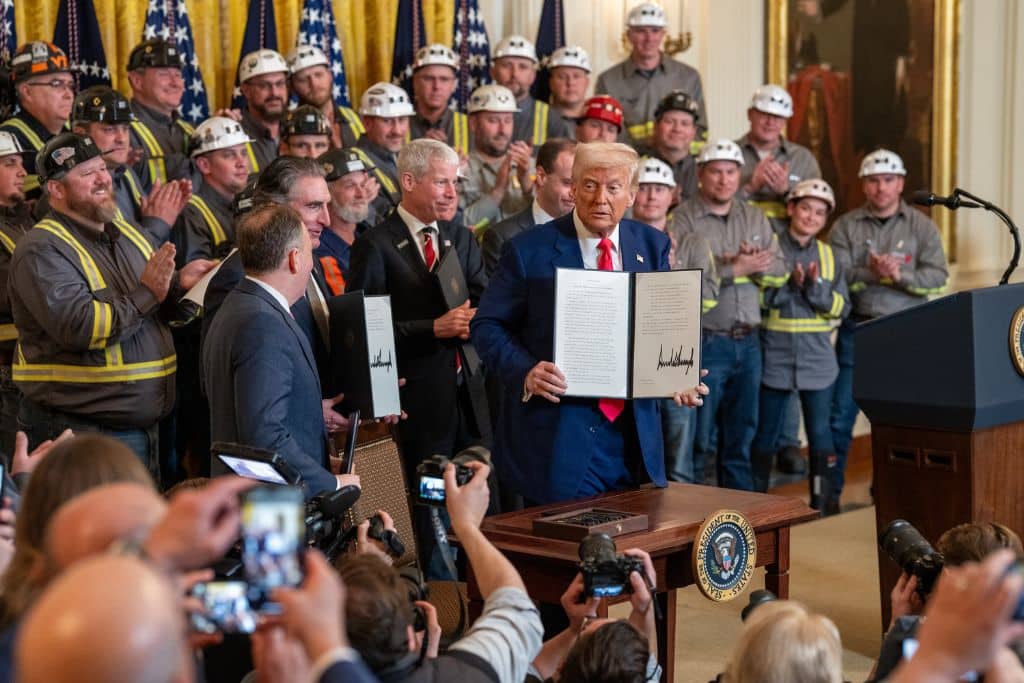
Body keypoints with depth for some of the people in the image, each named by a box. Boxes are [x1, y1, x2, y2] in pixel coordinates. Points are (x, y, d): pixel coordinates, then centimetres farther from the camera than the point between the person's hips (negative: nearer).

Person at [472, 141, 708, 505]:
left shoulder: (653, 246, 8)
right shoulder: (529, 250, -4)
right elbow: (487, 325, -3)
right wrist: (525, 372, -20)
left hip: (635, 430, 4)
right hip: (558, 433, -4)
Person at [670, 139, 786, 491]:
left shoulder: (754, 218, 14)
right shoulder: (683, 218, -5)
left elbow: (778, 270, 9)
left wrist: (754, 264, -12)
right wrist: (736, 269, -15)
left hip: (748, 341, 6)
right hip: (706, 341, -6)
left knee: (741, 432, 13)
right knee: (700, 437, -1)